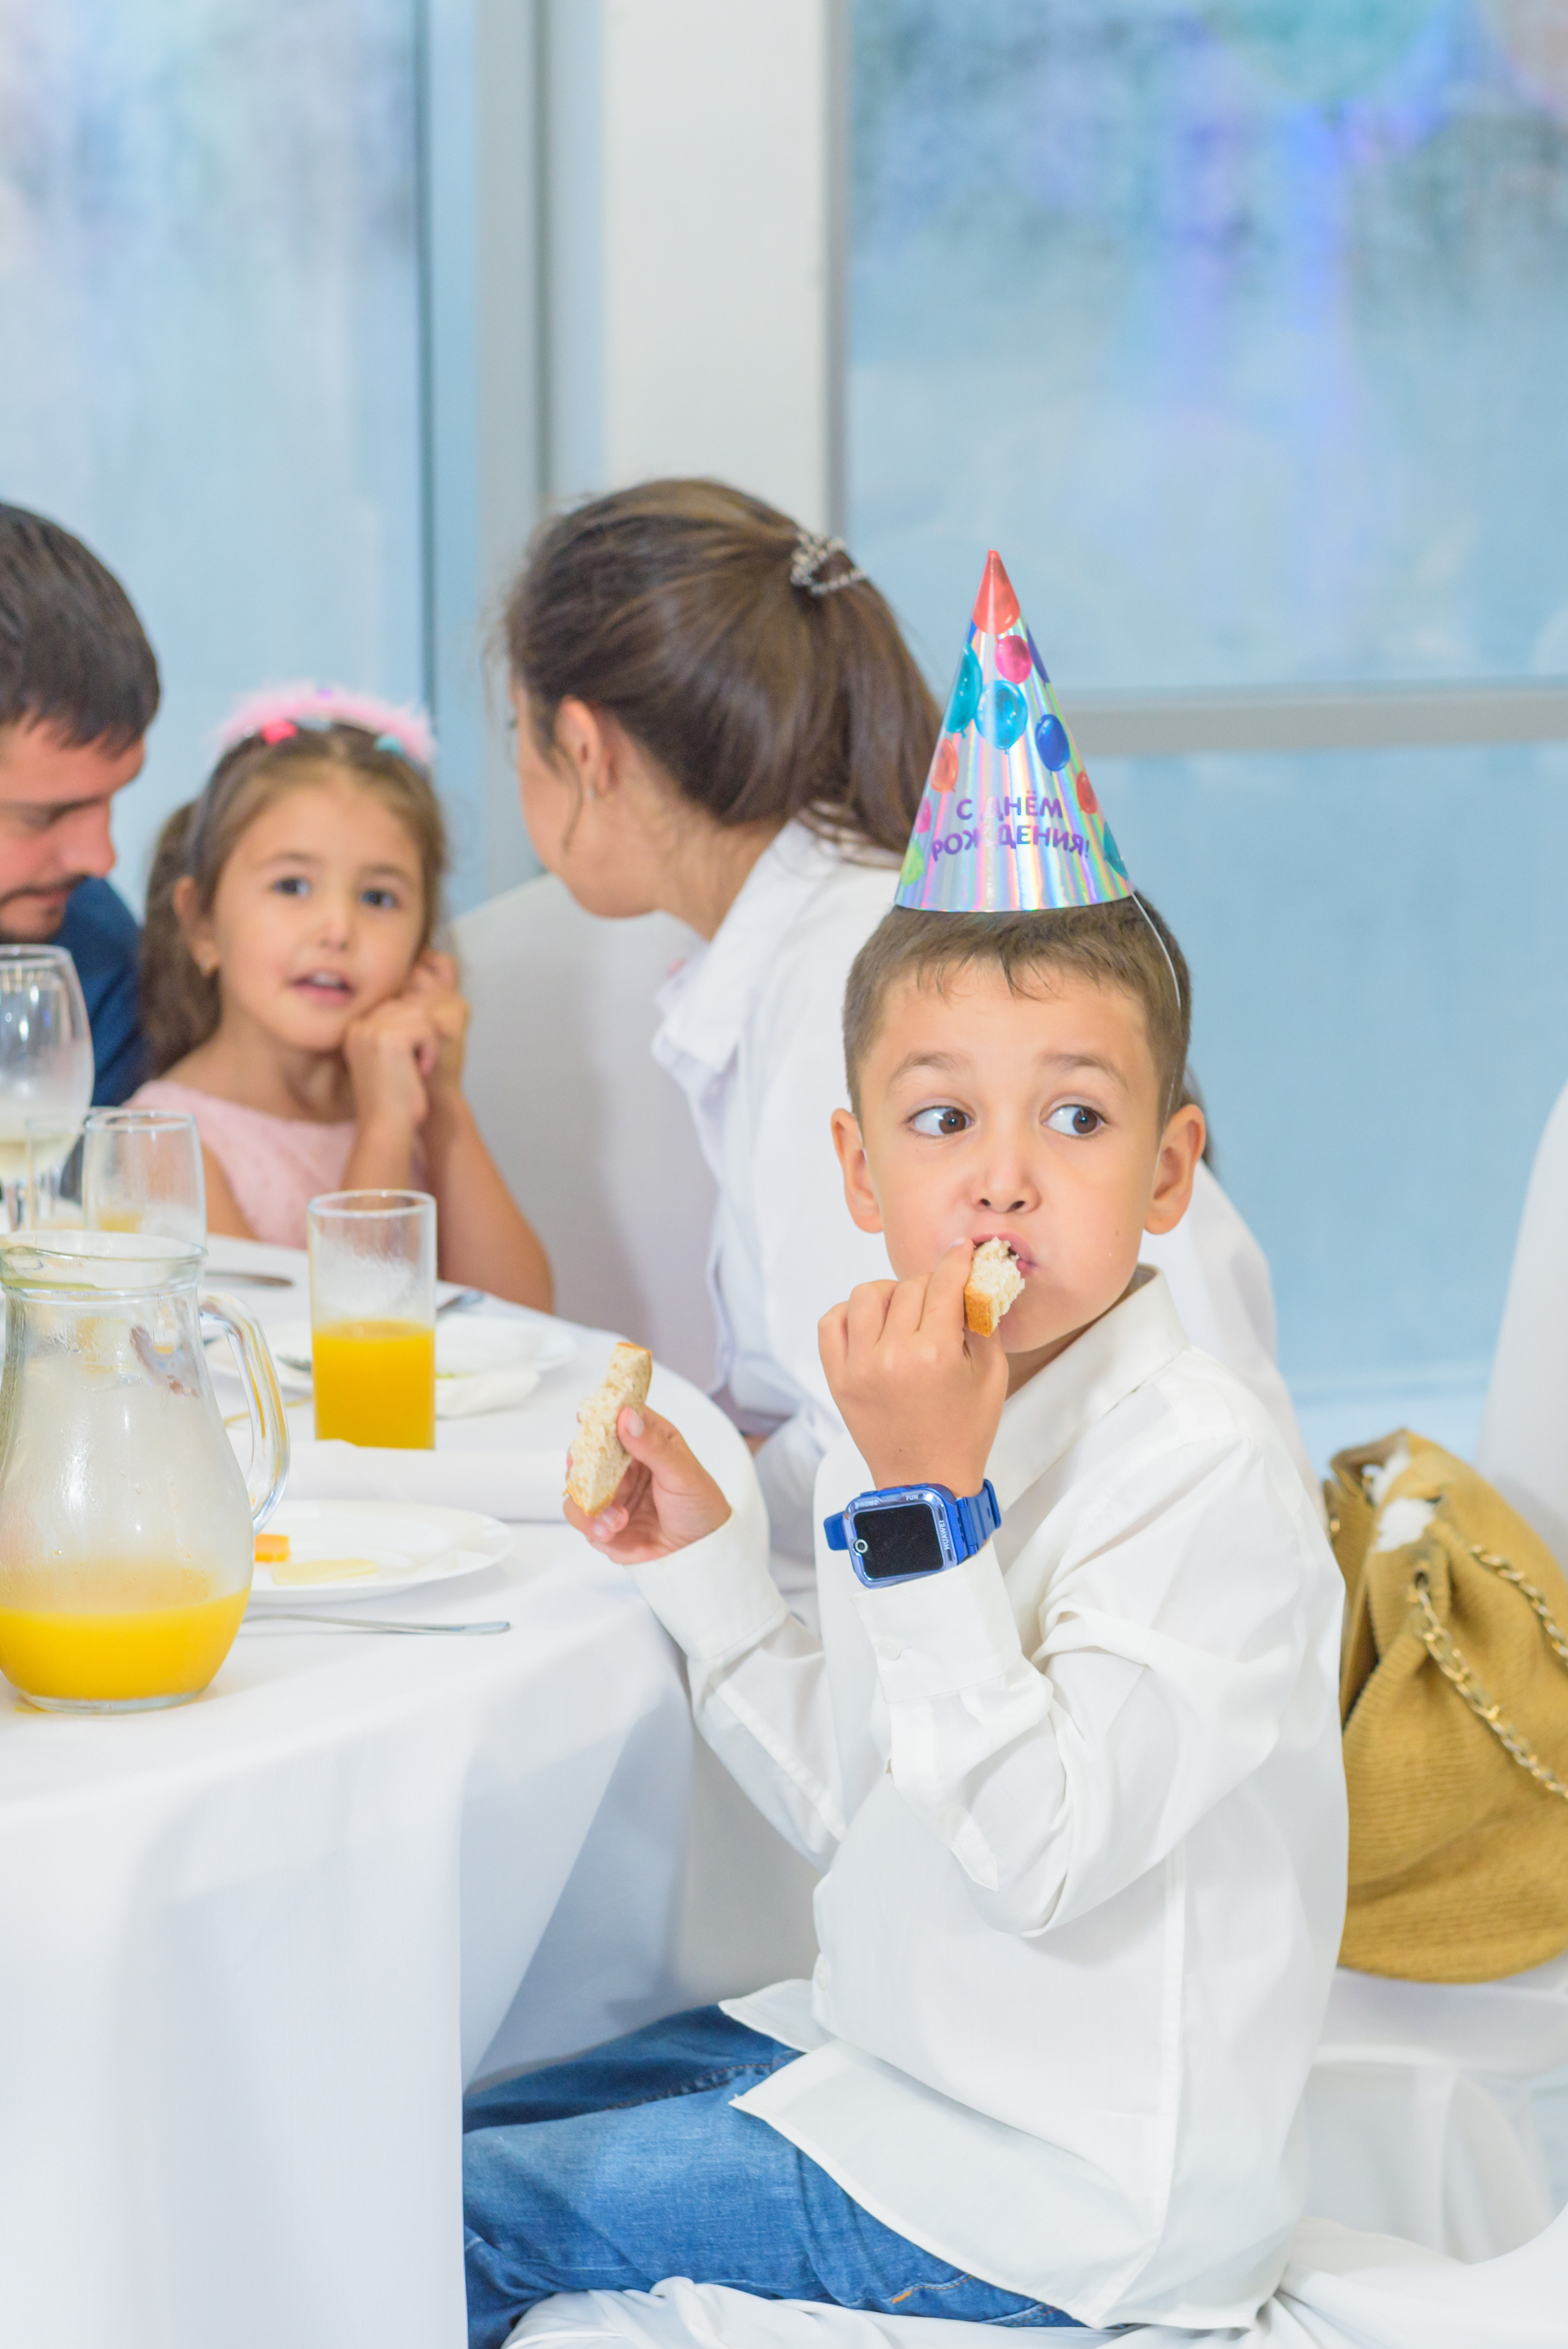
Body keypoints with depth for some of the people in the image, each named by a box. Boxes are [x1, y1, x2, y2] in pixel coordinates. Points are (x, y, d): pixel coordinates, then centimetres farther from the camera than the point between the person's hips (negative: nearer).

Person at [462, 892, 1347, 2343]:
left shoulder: (1209, 1473, -21)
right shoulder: (919, 1421, 4)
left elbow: (1040, 1855, -29)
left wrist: (927, 1506, -31)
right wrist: (705, 1569, 2)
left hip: (1063, 2183, -8)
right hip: (885, 2048, 8)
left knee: (458, 2224, -10)